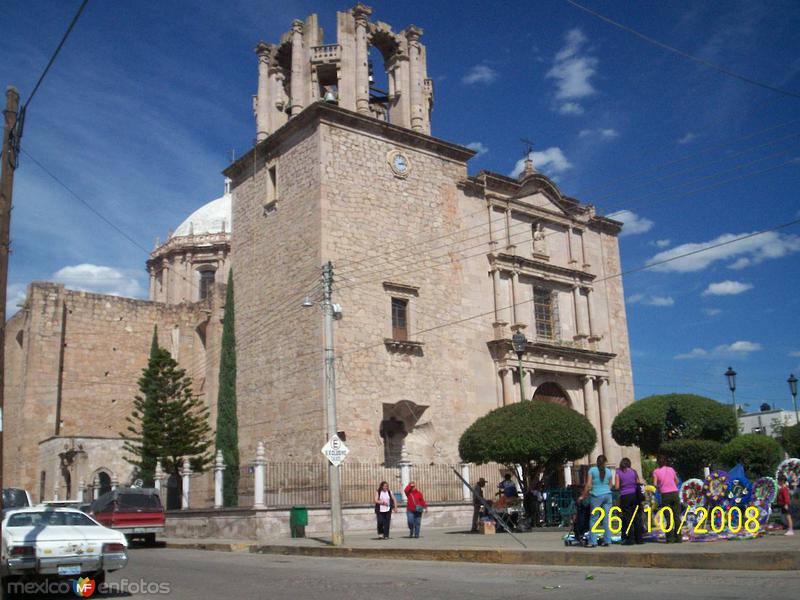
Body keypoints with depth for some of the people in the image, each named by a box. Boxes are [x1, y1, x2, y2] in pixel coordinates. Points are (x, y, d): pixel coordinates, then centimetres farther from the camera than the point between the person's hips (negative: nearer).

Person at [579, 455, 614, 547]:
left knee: (594, 519, 0)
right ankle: (607, 540, 7)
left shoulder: (592, 470, -2)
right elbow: (610, 486, 11)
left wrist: (583, 496, 2)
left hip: (596, 495, -3)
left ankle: (593, 541, -4)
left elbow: (588, 485, -5)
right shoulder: (608, 471, 7)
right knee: (606, 518, 6)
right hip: (607, 495, 3)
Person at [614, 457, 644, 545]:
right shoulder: (634, 471, 7)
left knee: (627, 518, 2)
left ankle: (630, 539, 1)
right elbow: (639, 483, 7)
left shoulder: (618, 472, -1)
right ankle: (639, 539, 12)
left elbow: (617, 487, -6)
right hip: (635, 495, 3)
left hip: (625, 496, -3)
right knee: (637, 518, 8)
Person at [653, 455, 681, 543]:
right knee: (677, 516, 6)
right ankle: (678, 537, 6)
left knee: (668, 517, 2)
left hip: (665, 495, -2)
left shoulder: (656, 471, 0)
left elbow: (655, 484, -7)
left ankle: (670, 538, 0)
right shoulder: (671, 469, 9)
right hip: (675, 493, 2)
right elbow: (677, 481, 14)